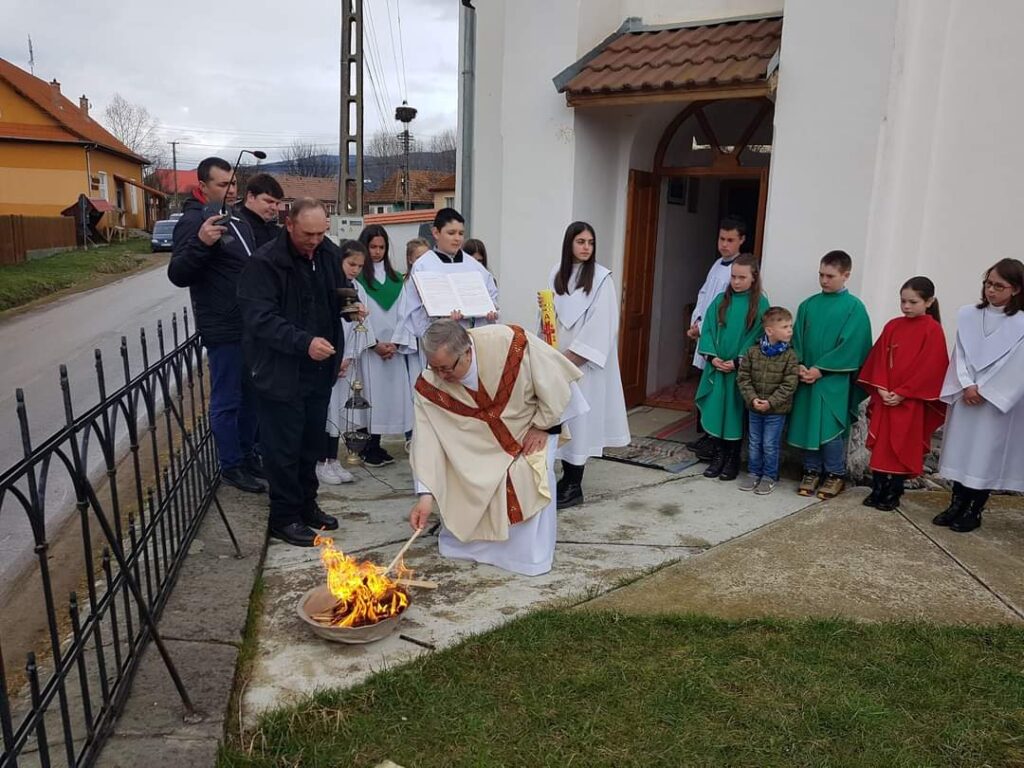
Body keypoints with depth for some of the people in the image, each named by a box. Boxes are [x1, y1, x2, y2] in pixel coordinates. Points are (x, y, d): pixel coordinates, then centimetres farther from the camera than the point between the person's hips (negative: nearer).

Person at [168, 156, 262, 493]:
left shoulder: (238, 221, 14)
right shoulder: (193, 221, -12)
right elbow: (178, 275, -20)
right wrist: (200, 243, -36)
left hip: (251, 325, 9)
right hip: (223, 330, -9)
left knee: (250, 395, 17)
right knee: (227, 401, 2)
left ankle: (247, 455, 31)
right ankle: (231, 466, 14)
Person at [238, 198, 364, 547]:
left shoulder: (330, 254, 4)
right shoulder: (264, 263, -16)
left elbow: (338, 296, 20)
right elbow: (260, 319, -23)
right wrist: (303, 342, -34)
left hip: (319, 370, 7)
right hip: (280, 373, -6)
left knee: (312, 443, 18)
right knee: (283, 449, 3)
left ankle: (306, 504, 34)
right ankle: (284, 517, 18)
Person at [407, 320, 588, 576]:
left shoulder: (512, 343, -39)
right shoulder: (430, 385, -28)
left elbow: (556, 379, -26)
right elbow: (427, 437, -24)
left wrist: (542, 426, -18)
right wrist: (426, 494, -28)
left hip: (532, 422, -3)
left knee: (529, 476, -20)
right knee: (460, 475, -5)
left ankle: (530, 555, -1)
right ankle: (465, 540, 22)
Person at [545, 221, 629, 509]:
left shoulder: (601, 277, -7)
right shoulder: (557, 273, 9)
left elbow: (601, 324, -12)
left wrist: (573, 357, -14)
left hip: (584, 361, -5)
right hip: (559, 359, 5)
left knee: (578, 418, -3)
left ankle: (574, 487, 4)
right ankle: (567, 477, 20)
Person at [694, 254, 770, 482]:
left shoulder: (760, 304, -4)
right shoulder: (720, 300, 5)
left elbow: (758, 337, -7)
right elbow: (708, 330, 4)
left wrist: (737, 362, -14)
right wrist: (712, 356, -10)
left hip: (741, 370, -3)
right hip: (716, 367, 3)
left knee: (735, 413, 5)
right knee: (715, 410, 4)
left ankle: (733, 459, 18)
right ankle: (718, 456, 19)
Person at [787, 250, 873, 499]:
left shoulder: (854, 307, -5)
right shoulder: (808, 305, 8)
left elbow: (849, 346, -11)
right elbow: (797, 338, 7)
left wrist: (820, 369, -14)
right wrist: (799, 365, -9)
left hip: (834, 380, -4)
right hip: (806, 377, 4)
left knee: (830, 428, -1)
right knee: (807, 425, 8)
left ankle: (836, 475, 16)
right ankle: (811, 471, 22)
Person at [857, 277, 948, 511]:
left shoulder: (933, 330, -7)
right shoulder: (892, 326, 7)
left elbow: (930, 367, -11)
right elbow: (879, 358, 5)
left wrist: (902, 393, -14)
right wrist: (881, 387, -8)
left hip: (911, 401, -4)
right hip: (885, 397, 4)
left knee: (902, 447, 3)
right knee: (880, 444, 8)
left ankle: (893, 493, 14)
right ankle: (877, 489, 18)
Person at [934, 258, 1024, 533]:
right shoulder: (967, 315, 3)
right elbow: (960, 354, 1)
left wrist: (984, 391, -12)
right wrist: (967, 386, -11)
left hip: (998, 401, -3)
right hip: (965, 396, 3)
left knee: (986, 455, 3)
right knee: (960, 449, 8)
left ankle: (974, 510, 14)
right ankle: (957, 504, 19)